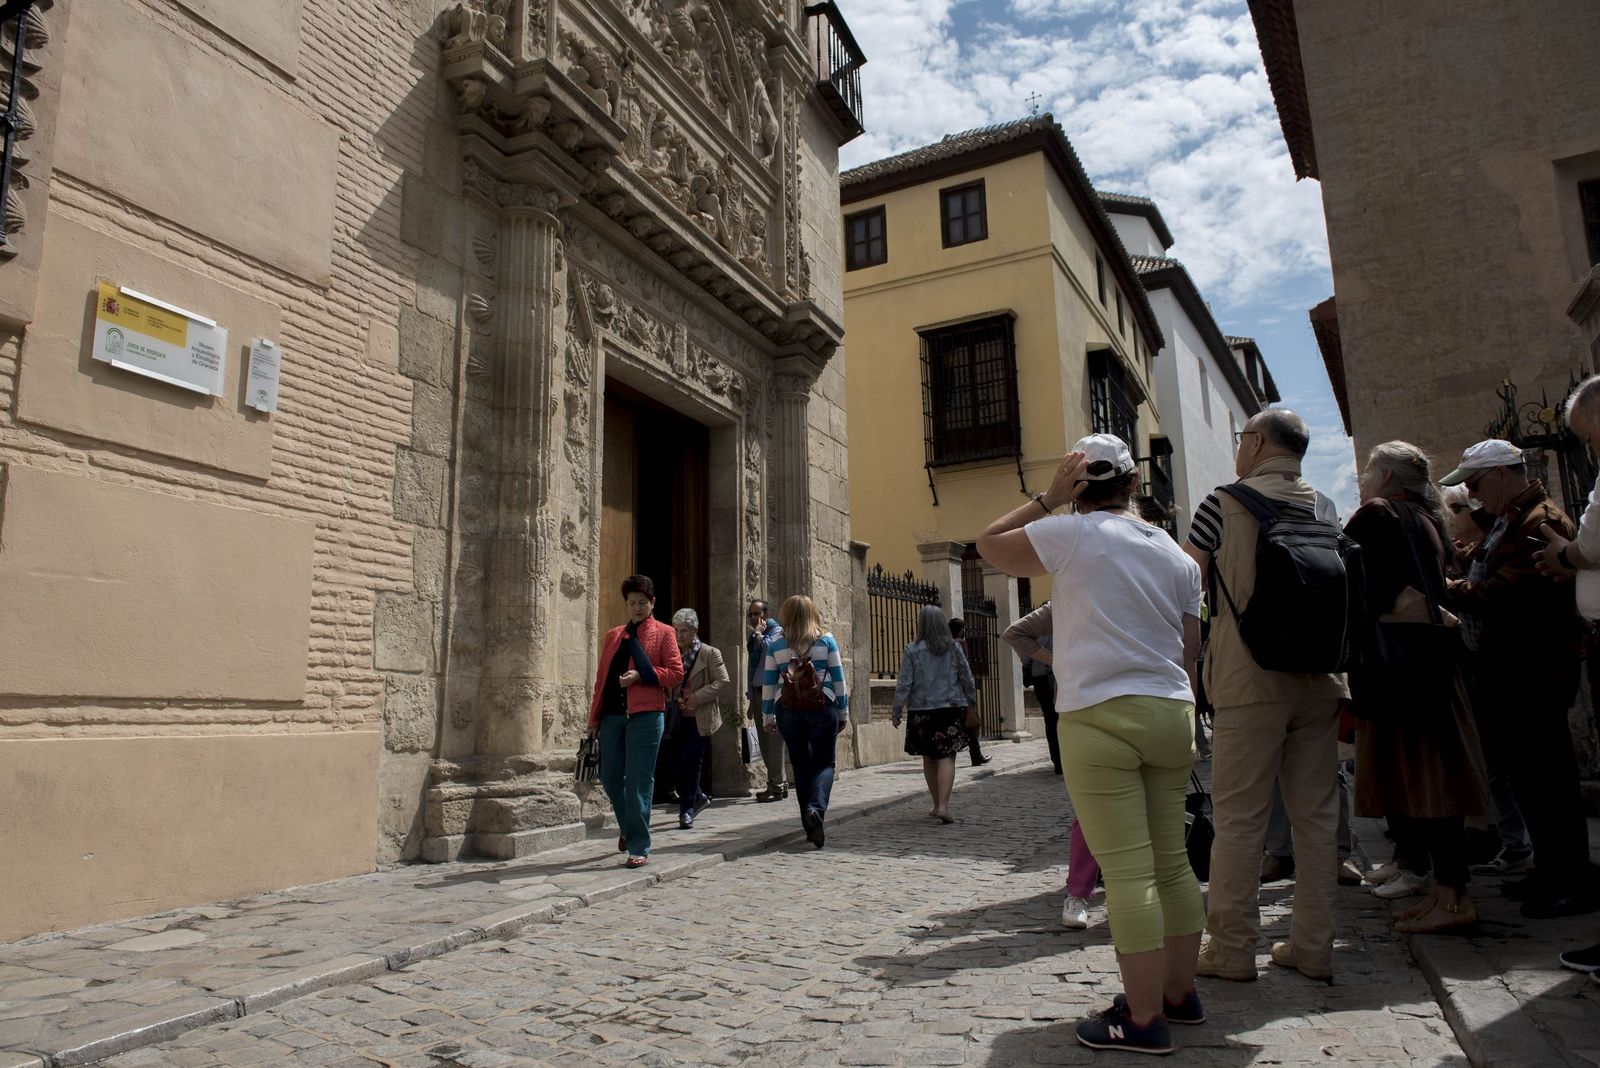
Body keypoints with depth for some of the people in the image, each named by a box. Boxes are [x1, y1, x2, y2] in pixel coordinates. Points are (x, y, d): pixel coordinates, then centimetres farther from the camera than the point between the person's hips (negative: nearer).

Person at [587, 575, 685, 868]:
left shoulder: (663, 633, 5)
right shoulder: (613, 636, 18)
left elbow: (676, 673, -3)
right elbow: (601, 678, 17)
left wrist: (641, 675, -15)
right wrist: (594, 716, 12)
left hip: (645, 714, -5)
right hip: (612, 714, 5)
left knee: (639, 781, -5)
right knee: (610, 777, 10)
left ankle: (639, 847, 3)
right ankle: (629, 828, 35)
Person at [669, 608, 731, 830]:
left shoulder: (710, 653, -5)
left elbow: (724, 683, -10)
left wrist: (697, 697, -17)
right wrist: (675, 700, -6)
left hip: (699, 718, -4)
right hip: (678, 717, 4)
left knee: (691, 762, -5)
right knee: (678, 761, 6)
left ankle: (687, 810, 8)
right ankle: (698, 797, 29)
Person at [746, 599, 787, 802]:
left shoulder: (776, 631, -4)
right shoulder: (752, 637, 19)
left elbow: (767, 647, -27)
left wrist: (759, 632, -10)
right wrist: (751, 701, 20)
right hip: (757, 691, 8)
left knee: (773, 740, -8)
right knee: (764, 741, 9)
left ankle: (776, 786, -5)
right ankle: (777, 783, 17)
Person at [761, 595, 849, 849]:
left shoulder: (776, 644, 4)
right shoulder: (826, 639, 2)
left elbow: (768, 683, 5)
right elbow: (838, 678, 3)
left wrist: (767, 717, 13)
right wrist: (843, 712, 10)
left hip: (787, 709, 2)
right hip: (821, 707, -2)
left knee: (801, 765, 11)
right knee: (824, 763, 5)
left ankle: (811, 825, 13)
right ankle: (816, 808, -20)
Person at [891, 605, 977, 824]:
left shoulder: (912, 651, -4)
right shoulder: (954, 648, 0)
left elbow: (903, 684, -6)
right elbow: (967, 679, 5)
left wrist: (896, 711, 2)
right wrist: (971, 702, 19)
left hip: (922, 711, 0)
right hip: (950, 708, 0)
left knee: (929, 759, 14)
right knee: (947, 757, -3)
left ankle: (938, 805, 23)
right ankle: (943, 806, -16)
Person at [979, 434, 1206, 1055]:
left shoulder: (1073, 534, -4)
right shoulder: (1175, 554, 12)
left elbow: (989, 545, 7)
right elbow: (1190, 652, 13)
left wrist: (1048, 498, 8)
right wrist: (1183, 725, 21)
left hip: (1100, 716, -6)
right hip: (1171, 713, 7)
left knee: (1128, 870, -3)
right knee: (1171, 861, 15)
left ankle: (1145, 1018, 3)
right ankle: (1180, 993, 26)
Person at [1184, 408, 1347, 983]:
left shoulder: (1225, 503, -4)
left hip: (1249, 678, -5)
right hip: (1319, 678, 5)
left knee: (1238, 817, 0)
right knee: (1316, 812, 10)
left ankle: (1232, 949, 7)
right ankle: (1313, 946, 17)